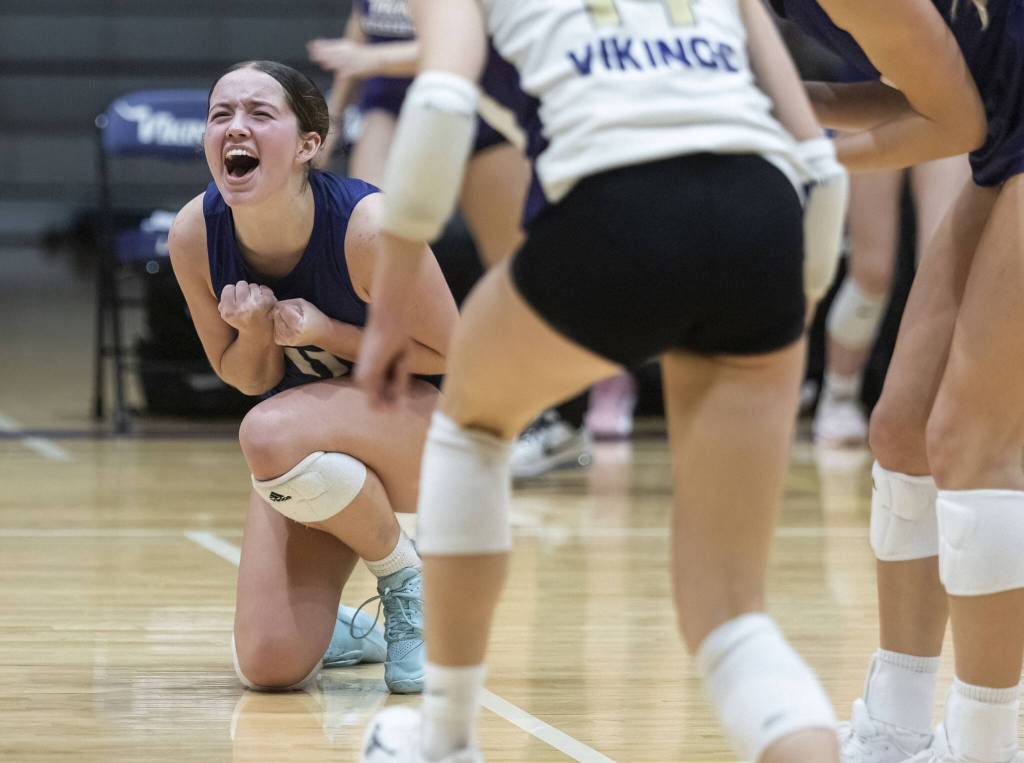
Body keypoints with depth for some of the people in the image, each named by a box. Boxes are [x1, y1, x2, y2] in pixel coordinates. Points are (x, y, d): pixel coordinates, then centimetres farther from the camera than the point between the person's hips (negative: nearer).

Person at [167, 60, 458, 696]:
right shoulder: (194, 234, -15)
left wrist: (324, 330, -26)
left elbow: (448, 353, -14)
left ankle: (403, 575, -10)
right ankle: (340, 629, 26)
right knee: (271, 667, -13)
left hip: (417, 430, -4)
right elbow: (245, 378, 0)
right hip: (308, 460, 4)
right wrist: (255, 332, -24)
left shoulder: (368, 225, -28)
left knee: (272, 433, -37)